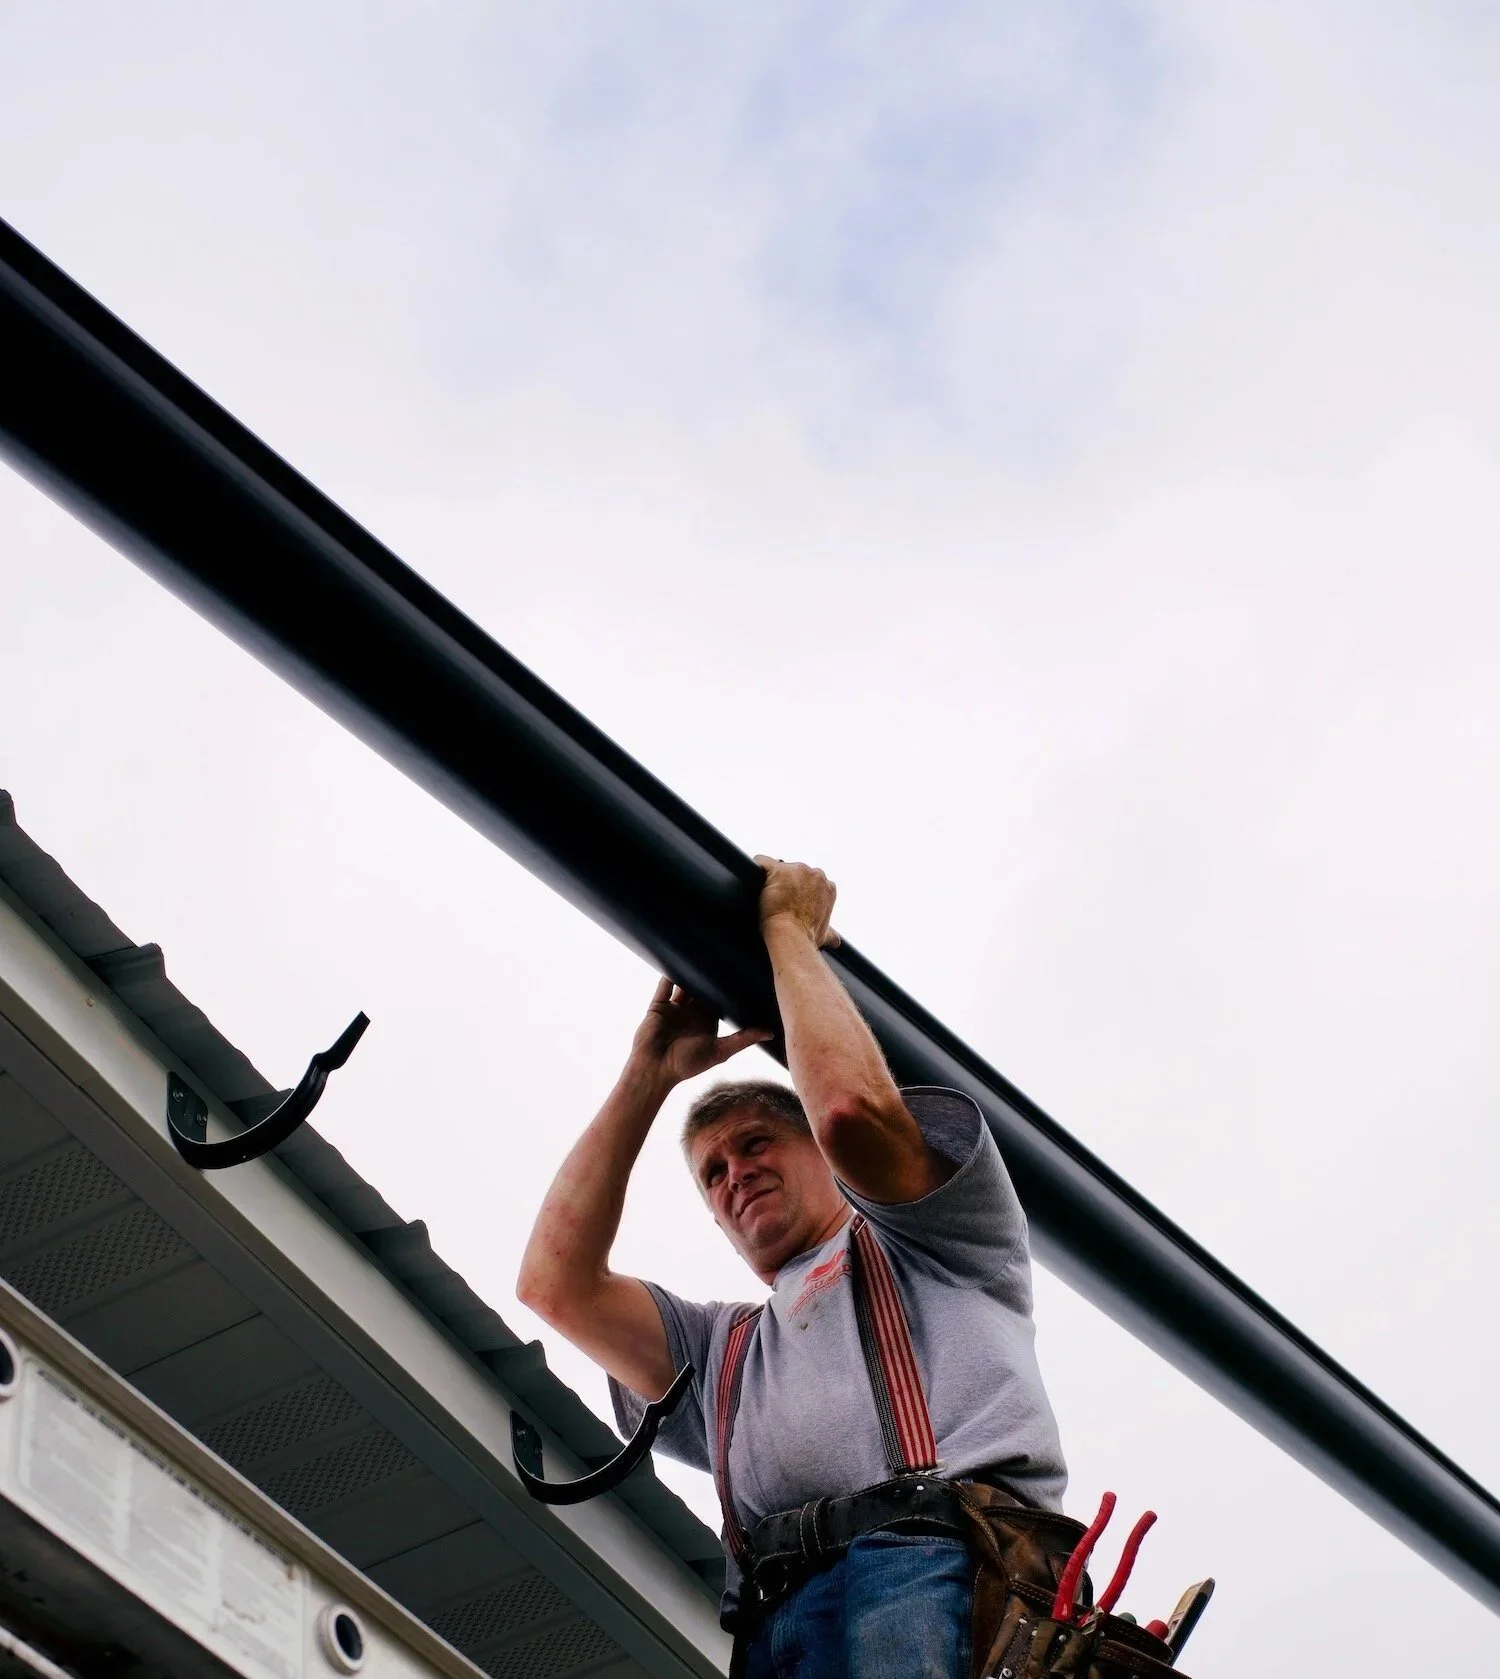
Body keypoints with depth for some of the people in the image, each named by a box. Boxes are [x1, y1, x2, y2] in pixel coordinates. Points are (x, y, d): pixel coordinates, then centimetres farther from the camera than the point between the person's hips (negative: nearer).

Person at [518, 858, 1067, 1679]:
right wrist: (650, 1074, 32)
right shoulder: (720, 1351, 39)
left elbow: (851, 1107, 6)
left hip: (935, 1565, -4)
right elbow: (555, 1281, 24)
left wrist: (787, 927, 21)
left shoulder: (932, 1246, 27)